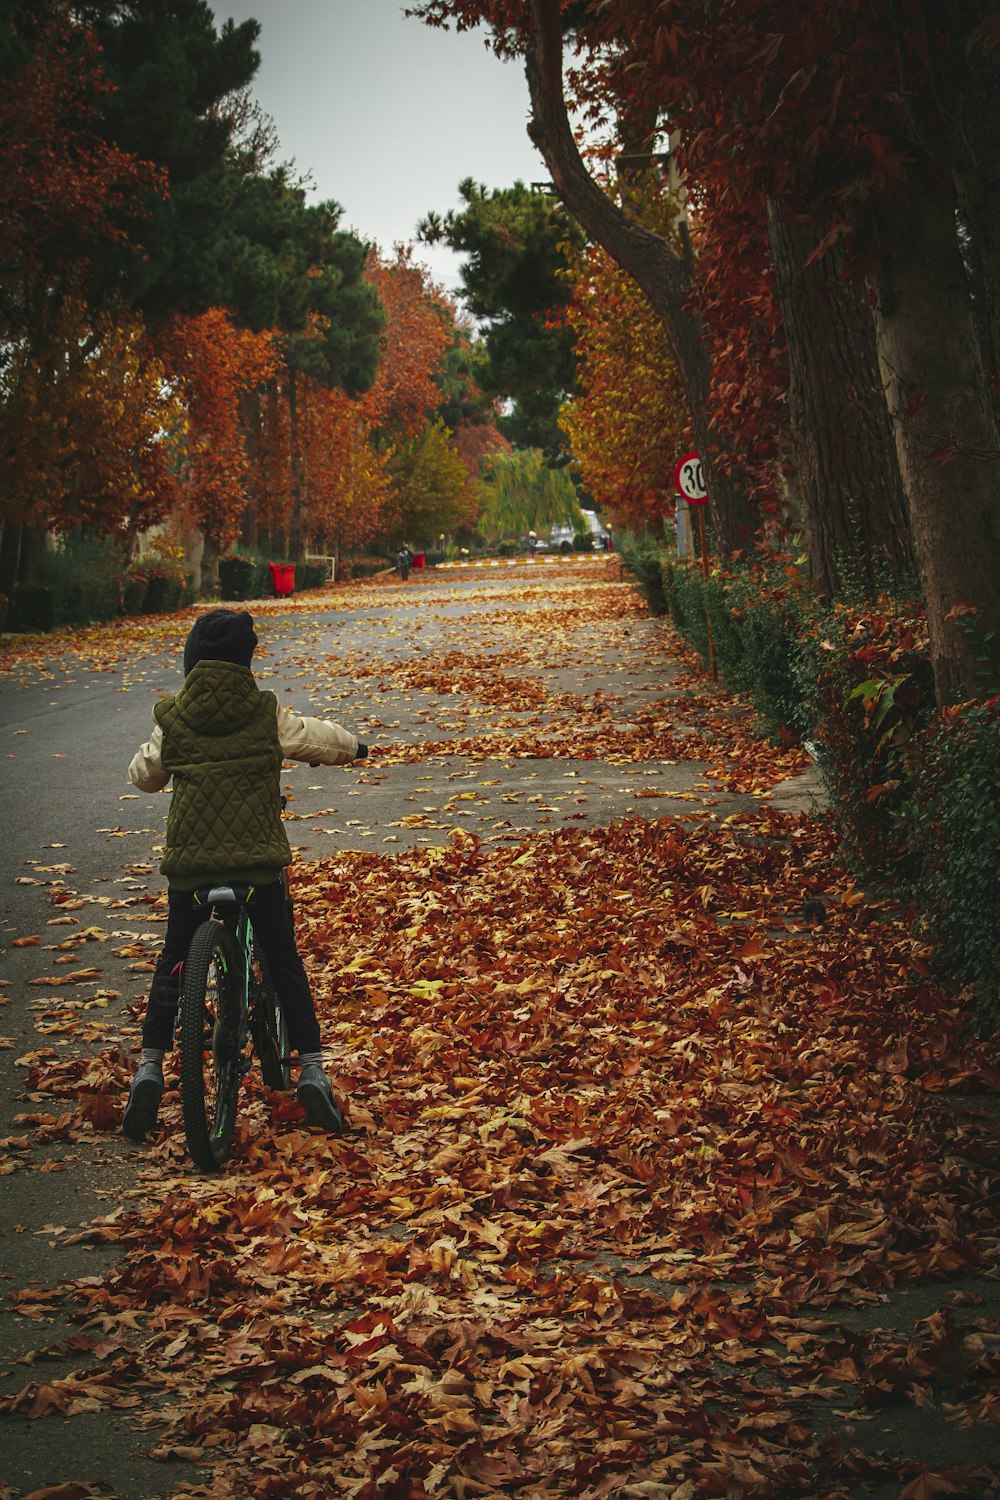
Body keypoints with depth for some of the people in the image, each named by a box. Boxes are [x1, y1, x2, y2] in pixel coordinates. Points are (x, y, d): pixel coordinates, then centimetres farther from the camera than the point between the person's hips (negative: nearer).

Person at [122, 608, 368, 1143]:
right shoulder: (266, 714, -1)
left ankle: (150, 1065, 5)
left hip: (188, 859, 1)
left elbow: (143, 774, 18)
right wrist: (353, 746, 31)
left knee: (172, 964, 16)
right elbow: (323, 739, 10)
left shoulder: (172, 718, 3)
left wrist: (149, 762, 40)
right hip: (259, 858, -1)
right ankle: (312, 1068, 7)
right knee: (284, 962, 12)